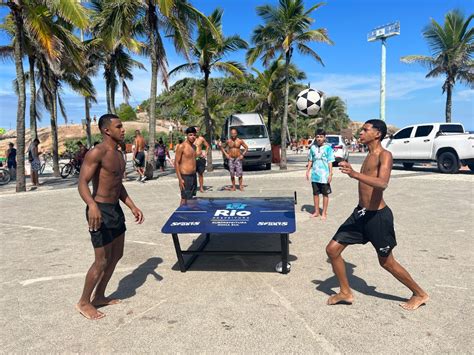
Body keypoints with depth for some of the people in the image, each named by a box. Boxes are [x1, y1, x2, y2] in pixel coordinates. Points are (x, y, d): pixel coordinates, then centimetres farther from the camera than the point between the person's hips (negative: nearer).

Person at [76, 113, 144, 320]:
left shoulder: (118, 155, 11)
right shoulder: (97, 153, -16)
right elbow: (82, 183, -24)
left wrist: (132, 207, 13)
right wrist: (92, 205, -42)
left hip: (115, 209, 9)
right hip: (100, 210, -9)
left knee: (117, 256, 17)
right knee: (102, 261, -1)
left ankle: (99, 297, 33)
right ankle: (84, 303, 20)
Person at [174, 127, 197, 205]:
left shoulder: (193, 146, 11)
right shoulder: (181, 146, -12)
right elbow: (176, 163, -13)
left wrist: (194, 174, 17)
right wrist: (180, 179, -18)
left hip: (193, 175, 8)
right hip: (185, 176, -7)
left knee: (191, 198, 13)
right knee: (184, 199, -3)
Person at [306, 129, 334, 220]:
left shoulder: (328, 148, -6)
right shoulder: (313, 147, 5)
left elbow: (330, 162, -6)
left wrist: (330, 174, -11)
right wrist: (307, 171, 7)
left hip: (324, 176, -4)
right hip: (314, 175, 4)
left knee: (325, 194, 7)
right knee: (315, 194, 12)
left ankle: (324, 213, 16)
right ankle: (316, 212, 24)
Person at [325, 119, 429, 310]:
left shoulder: (384, 155, -16)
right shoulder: (369, 155, 11)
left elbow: (382, 183, -34)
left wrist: (355, 174, -46)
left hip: (377, 216, -8)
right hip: (361, 213, 8)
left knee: (386, 262, 8)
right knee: (332, 249, 4)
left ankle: (420, 294, 32)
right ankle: (345, 293, 21)